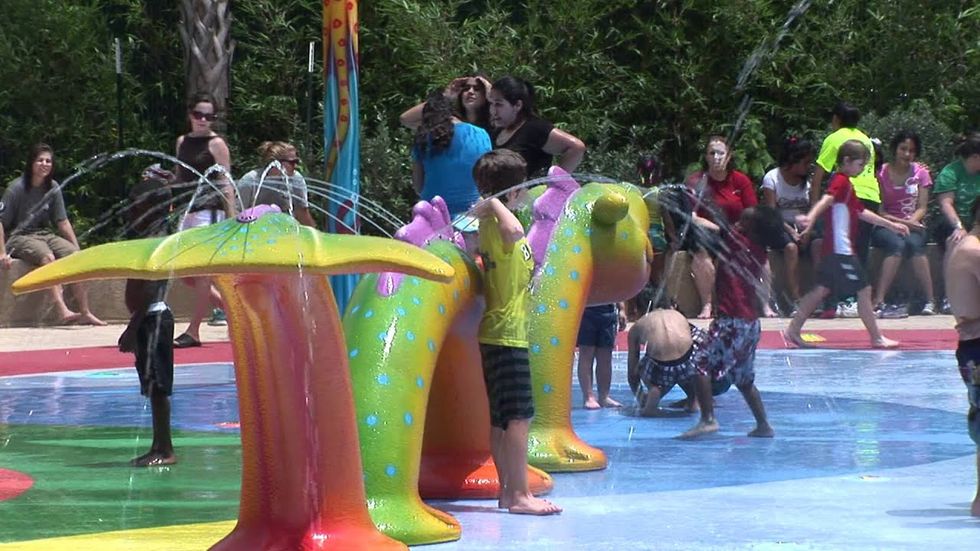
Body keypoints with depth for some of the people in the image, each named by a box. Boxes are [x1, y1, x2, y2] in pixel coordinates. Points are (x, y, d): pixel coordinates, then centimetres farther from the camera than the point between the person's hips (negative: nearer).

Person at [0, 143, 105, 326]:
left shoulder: (53, 188, 6)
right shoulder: (17, 188, -10)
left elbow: (62, 222, 11)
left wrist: (77, 248, 5)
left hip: (44, 235, 6)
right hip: (19, 237, -6)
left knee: (73, 254, -20)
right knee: (47, 256, -34)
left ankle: (85, 313, -21)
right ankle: (62, 311, -47)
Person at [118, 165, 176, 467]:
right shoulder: (147, 237, 15)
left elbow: (149, 289, -20)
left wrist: (132, 328, -21)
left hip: (153, 317, -10)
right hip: (148, 319, 10)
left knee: (157, 385, -7)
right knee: (154, 387, 11)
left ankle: (165, 450, -6)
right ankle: (160, 448, 14)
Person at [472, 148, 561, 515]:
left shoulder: (492, 223, 15)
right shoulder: (496, 224, -16)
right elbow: (514, 232, -40)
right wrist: (495, 204, -27)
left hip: (498, 332, 11)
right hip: (507, 333, -11)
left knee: (501, 418, 11)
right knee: (518, 416, -12)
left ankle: (508, 491, 16)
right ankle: (519, 494, -13)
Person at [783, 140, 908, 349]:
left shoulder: (846, 184, 20)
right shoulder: (841, 182, -12)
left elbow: (862, 212, 29)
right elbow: (826, 200, -31)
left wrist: (891, 225, 34)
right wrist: (811, 217, -50)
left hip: (834, 249, 10)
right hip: (841, 248, -10)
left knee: (822, 289, 12)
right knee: (863, 290, -4)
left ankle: (793, 330, 13)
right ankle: (877, 338, 2)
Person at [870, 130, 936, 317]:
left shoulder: (921, 173, 8)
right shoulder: (881, 174, 0)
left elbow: (922, 208, 4)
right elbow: (878, 211, -3)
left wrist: (911, 222, -16)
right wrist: (900, 222, -16)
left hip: (913, 225, 2)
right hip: (885, 227, -2)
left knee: (914, 243, -34)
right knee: (897, 244, -36)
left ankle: (930, 300, -32)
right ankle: (878, 301, -40)